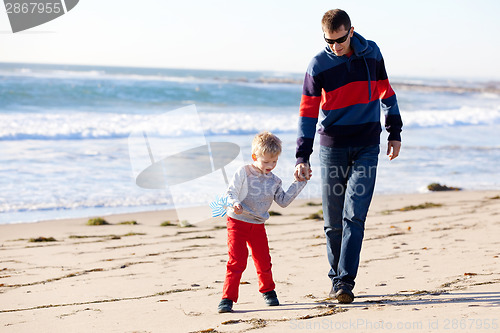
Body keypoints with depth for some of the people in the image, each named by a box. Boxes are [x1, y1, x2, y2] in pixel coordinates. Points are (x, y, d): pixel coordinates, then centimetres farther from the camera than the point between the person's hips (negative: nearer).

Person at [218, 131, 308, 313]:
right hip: (238, 222, -5)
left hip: (258, 225, 5)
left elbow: (283, 201, 10)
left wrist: (299, 183, 7)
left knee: (264, 261, 11)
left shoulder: (274, 180, 6)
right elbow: (230, 193, -11)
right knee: (237, 261, -10)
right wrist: (235, 204, -32)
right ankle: (228, 298, -6)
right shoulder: (243, 173, -10)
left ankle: (268, 291, 36)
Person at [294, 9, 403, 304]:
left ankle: (346, 281, -11)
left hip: (367, 147, 0)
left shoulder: (371, 52, 1)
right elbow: (308, 112, -6)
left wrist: (395, 133, 14)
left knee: (354, 215, -10)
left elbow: (385, 92, 14)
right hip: (332, 148, 0)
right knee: (333, 221, 3)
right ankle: (337, 277, 19)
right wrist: (302, 157, -13)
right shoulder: (318, 65, -6)